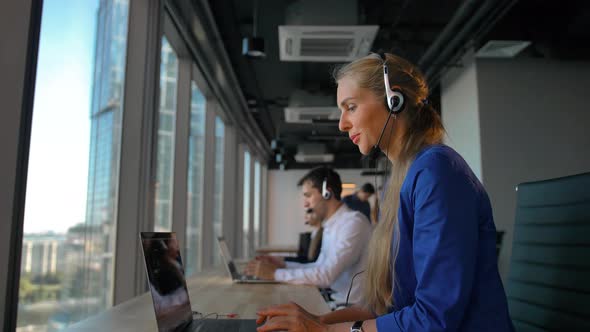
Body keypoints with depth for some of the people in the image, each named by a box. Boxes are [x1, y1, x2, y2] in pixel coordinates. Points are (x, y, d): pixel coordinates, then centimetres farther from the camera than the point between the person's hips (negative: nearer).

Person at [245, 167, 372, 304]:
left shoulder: (353, 223, -20)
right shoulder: (331, 225, 10)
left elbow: (326, 275, -26)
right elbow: (320, 268, 14)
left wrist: (274, 273, -21)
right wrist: (283, 265, 1)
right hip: (337, 299, 7)